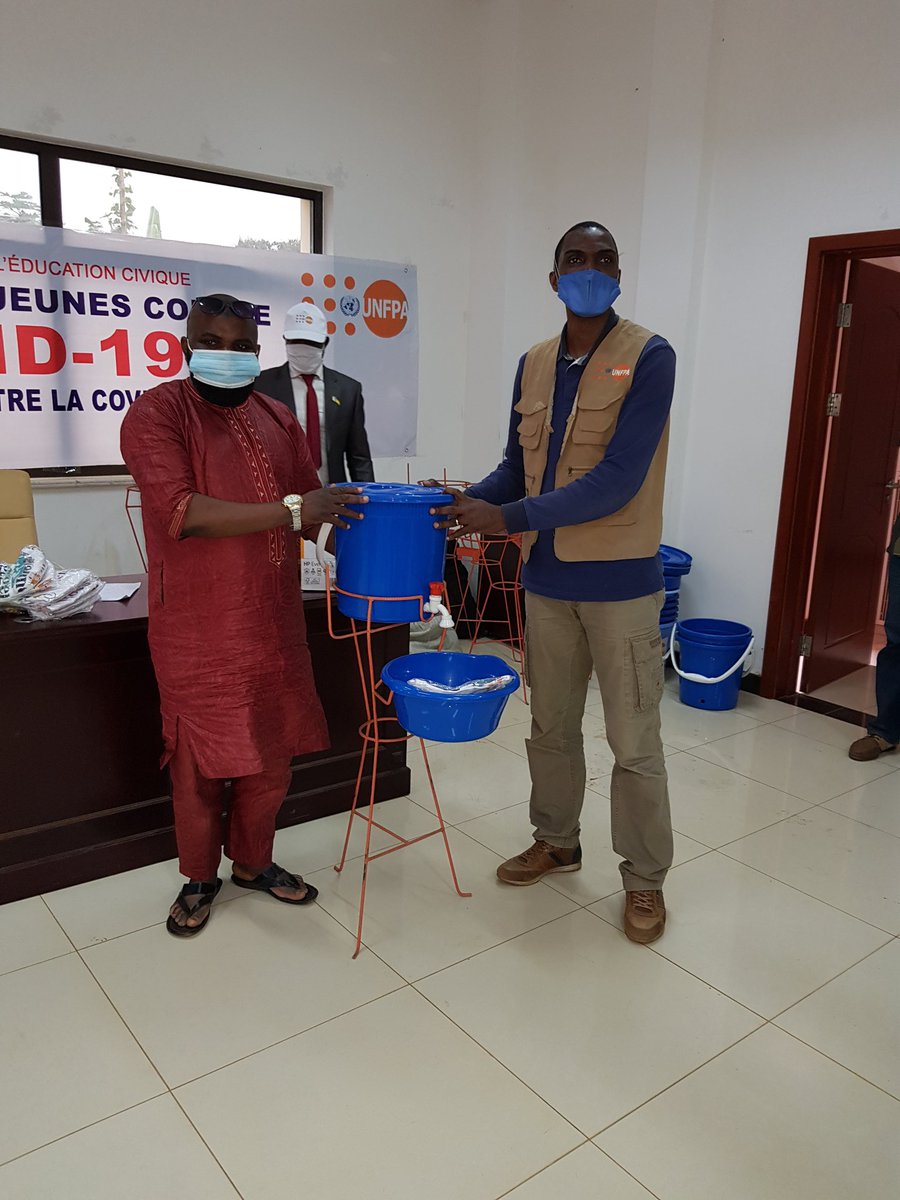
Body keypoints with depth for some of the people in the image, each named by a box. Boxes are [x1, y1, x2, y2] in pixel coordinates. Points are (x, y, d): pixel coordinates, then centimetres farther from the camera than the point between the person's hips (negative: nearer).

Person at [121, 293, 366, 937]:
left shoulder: (278, 419, 10)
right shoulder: (157, 414, -8)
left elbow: (312, 509, 16)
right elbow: (181, 514, -22)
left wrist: (343, 512, -3)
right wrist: (289, 509, -25)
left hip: (273, 621, 5)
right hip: (198, 630, -5)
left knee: (272, 753, 14)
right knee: (202, 761, 7)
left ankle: (254, 861, 36)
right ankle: (200, 877, 31)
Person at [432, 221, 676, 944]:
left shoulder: (649, 357, -11)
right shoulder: (534, 365, 7)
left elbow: (619, 478, -20)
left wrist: (511, 518, -23)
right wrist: (469, 501, -7)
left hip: (621, 583, -5)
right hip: (547, 580, 5)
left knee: (634, 742, 6)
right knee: (551, 727, 17)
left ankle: (645, 877, 25)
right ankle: (557, 842, 38)